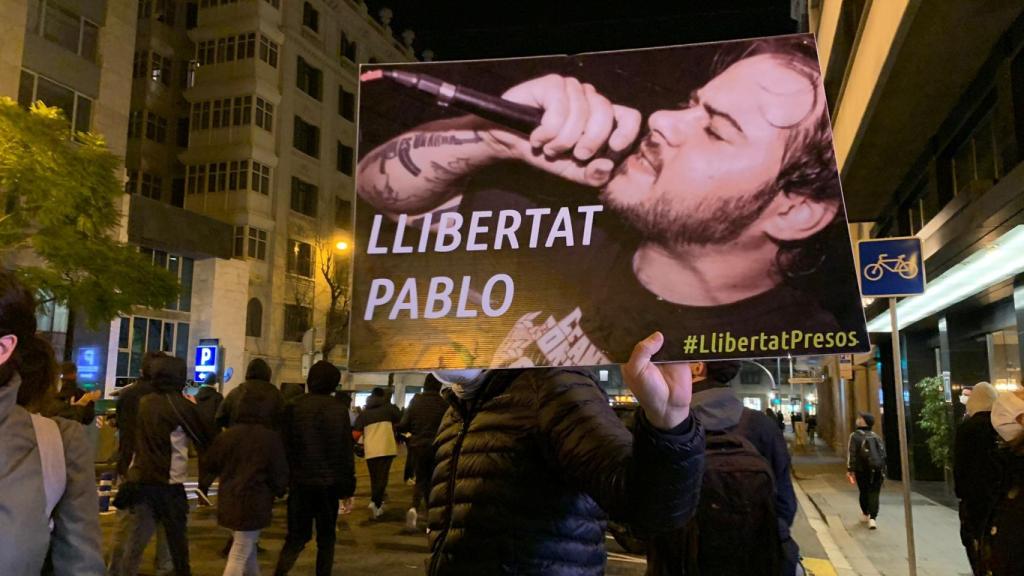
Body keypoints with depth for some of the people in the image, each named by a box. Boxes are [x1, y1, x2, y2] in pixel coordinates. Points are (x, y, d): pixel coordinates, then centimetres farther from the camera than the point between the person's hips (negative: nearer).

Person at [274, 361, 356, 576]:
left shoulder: (294, 407, -2)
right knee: (326, 537, 11)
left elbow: (285, 446, 1)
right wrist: (348, 483, 3)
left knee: (297, 535, 11)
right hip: (329, 482, -1)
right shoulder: (338, 409, -6)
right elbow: (346, 450, -4)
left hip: (300, 481, 1)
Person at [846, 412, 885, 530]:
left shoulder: (855, 436, -5)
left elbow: (851, 454, -12)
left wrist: (850, 470, -11)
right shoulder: (876, 436, 10)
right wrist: (883, 471, 18)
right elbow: (883, 454, 11)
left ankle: (865, 514, 31)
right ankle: (872, 518, -12)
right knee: (874, 494, 1)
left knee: (864, 493, 15)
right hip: (878, 471, 3)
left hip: (862, 471, -2)